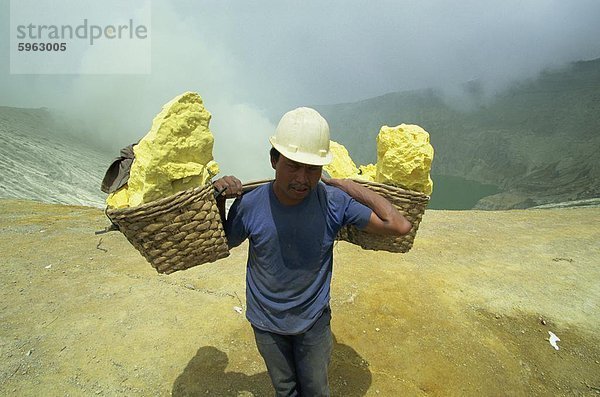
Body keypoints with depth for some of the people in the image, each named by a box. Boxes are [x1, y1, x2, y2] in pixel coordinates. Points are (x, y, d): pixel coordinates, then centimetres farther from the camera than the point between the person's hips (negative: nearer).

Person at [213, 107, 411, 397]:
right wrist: (218, 200, -16)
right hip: (267, 323, 1)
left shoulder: (334, 202, -22)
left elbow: (400, 226, -22)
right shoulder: (250, 204, -22)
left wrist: (351, 187, -22)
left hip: (314, 320, 0)